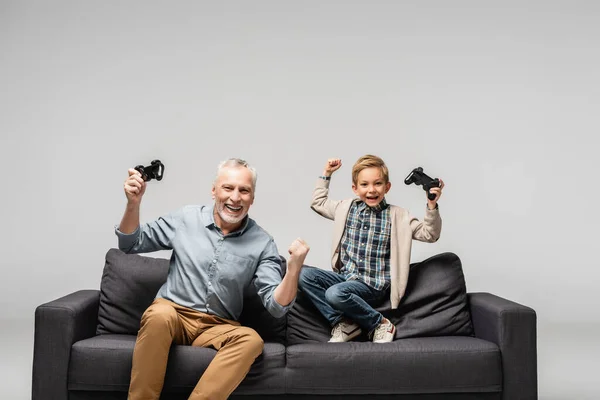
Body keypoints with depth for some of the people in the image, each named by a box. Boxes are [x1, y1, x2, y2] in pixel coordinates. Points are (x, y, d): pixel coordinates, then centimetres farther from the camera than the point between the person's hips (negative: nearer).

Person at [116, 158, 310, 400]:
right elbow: (131, 244, 9)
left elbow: (276, 307, -9)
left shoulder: (262, 243, -3)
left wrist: (294, 266, -27)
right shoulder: (186, 218, 1)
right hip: (173, 314, 0)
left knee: (251, 340, -32)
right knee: (160, 314, -35)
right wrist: (133, 203, -9)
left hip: (218, 327, 0)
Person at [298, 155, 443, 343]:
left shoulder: (397, 216, -2)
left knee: (335, 294, -33)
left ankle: (380, 324, -9)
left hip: (373, 285, -5)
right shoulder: (347, 208, 8)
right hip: (344, 277, 5)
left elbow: (429, 234, -5)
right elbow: (318, 203, 23)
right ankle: (342, 323, -11)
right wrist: (326, 174, 17)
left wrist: (432, 206, -19)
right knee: (303, 275, -18)